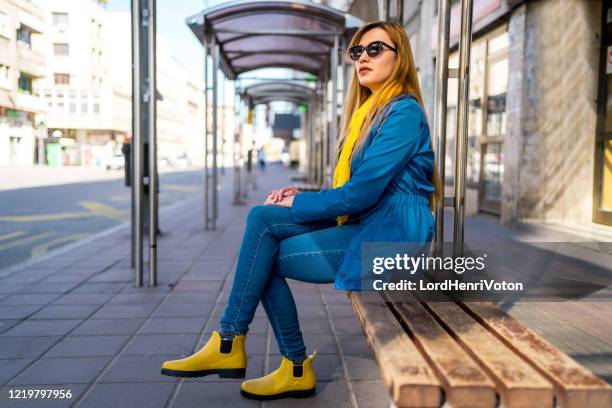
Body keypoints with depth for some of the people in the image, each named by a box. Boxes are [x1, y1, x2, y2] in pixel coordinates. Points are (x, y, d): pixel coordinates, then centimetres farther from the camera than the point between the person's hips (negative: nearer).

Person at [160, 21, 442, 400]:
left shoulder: (403, 112, -11)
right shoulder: (371, 112, 18)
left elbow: (362, 192, -19)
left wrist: (298, 204, -7)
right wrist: (303, 195, 2)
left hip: (389, 235, -8)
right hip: (364, 225, 8)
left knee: (265, 255, -15)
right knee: (262, 217, -9)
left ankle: (230, 345, 5)